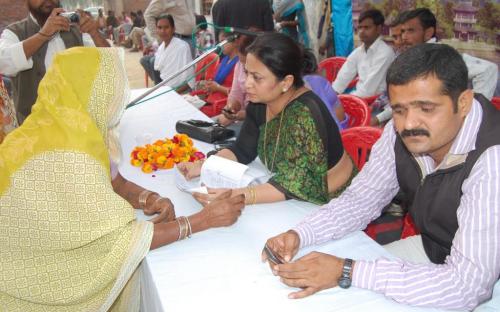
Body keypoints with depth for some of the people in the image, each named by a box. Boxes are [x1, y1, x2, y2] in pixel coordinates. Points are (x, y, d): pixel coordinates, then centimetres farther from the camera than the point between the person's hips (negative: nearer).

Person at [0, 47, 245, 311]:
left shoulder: (63, 130, -4)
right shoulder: (62, 158, -32)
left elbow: (107, 180, 7)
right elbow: (121, 239, -29)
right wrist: (205, 219, -23)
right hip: (44, 288, -7)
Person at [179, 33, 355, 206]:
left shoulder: (304, 114, -28)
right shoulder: (259, 102, -7)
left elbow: (299, 184, -32)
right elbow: (242, 151, 2)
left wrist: (236, 197, -40)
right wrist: (202, 166, -14)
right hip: (293, 200, 6)